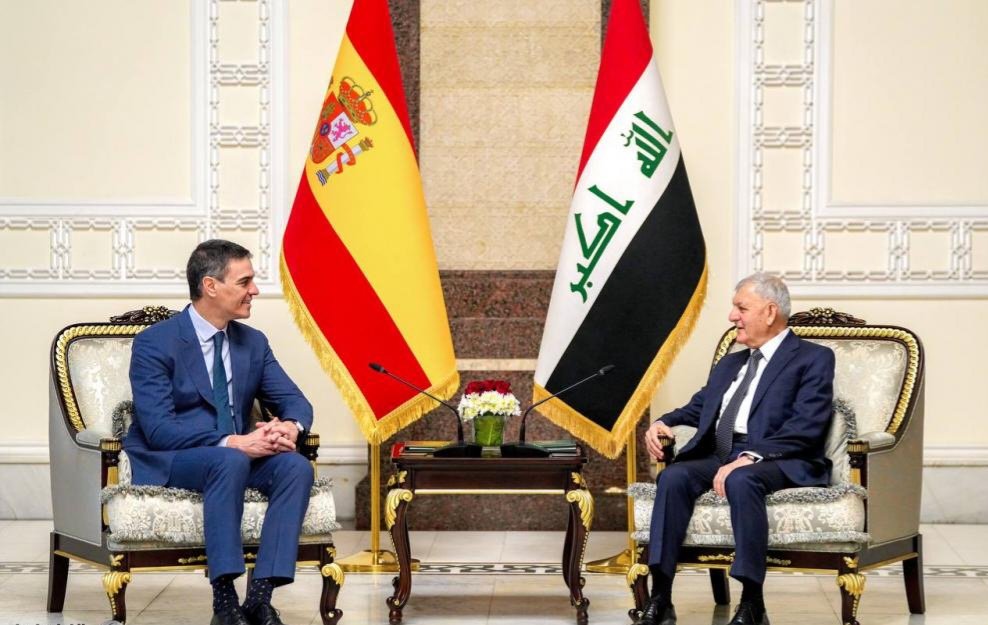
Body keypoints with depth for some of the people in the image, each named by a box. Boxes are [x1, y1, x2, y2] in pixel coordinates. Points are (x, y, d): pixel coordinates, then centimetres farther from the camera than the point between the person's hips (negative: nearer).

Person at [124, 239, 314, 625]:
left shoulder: (253, 343, 9)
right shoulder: (154, 343, -10)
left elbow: (295, 401, 9)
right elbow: (159, 428, -20)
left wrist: (290, 426, -18)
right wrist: (231, 442, -31)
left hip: (239, 453, 6)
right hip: (167, 463, -6)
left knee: (297, 466, -24)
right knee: (229, 461, -38)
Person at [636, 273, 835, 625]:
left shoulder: (813, 359, 3)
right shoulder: (729, 364, 28)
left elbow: (805, 427, -11)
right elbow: (698, 408, 28)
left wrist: (748, 458, -23)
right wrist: (663, 423, 5)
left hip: (777, 462, -6)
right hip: (718, 456, 6)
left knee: (741, 480, -38)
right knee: (674, 476, -24)